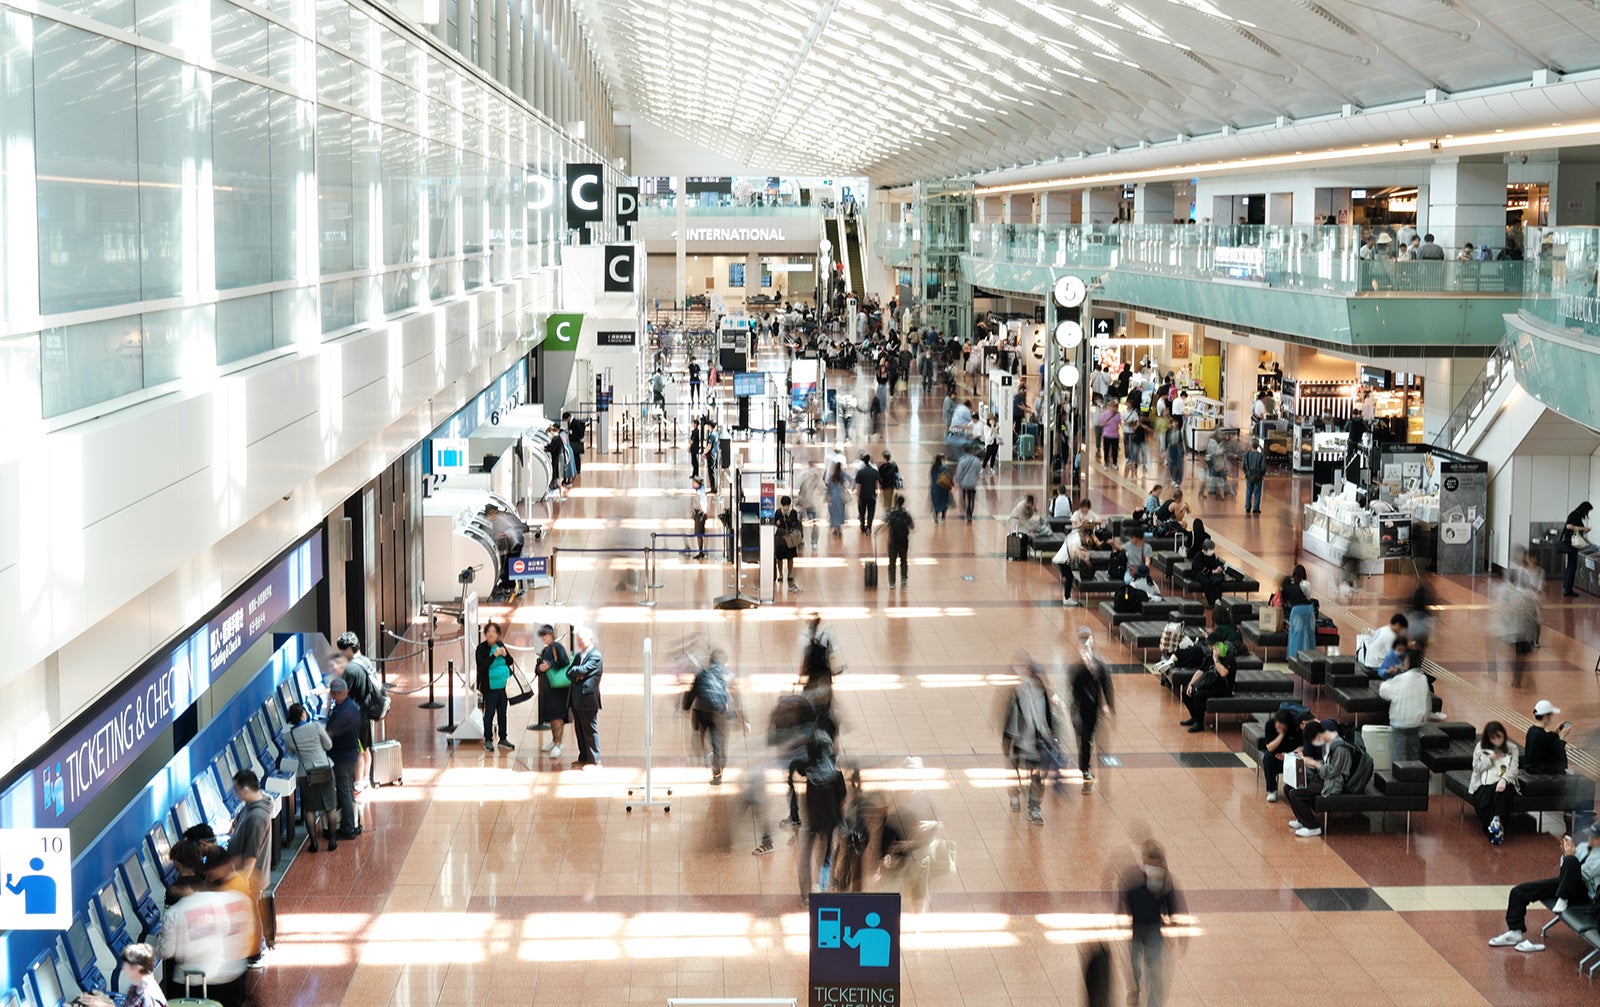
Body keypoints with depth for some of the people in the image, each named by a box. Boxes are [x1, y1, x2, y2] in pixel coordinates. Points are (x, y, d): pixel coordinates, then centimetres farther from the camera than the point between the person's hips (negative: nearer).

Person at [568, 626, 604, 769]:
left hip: (588, 698, -8)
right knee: (579, 731, 13)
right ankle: (583, 758, 21)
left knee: (590, 730, -3)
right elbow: (568, 673, 12)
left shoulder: (595, 655, -9)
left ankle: (594, 761, 2)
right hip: (577, 699, 8)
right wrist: (576, 676, -8)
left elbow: (583, 670, -20)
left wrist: (574, 671, -1)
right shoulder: (578, 656, 18)